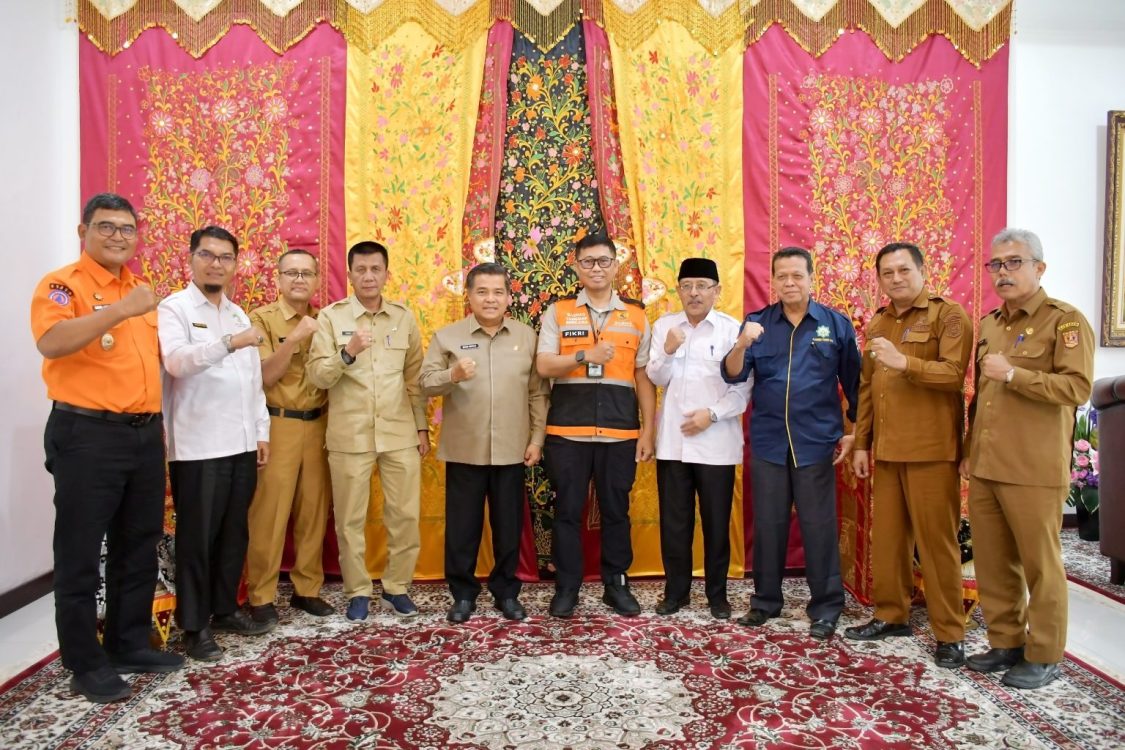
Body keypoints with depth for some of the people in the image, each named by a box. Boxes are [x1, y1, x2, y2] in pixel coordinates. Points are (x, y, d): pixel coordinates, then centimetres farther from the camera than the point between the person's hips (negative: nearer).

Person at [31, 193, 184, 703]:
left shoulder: (139, 290, 14)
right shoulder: (62, 284, -7)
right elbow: (51, 342, -26)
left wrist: (158, 421, 17)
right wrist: (121, 310, -32)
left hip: (145, 434, 7)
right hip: (87, 435, -7)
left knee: (138, 546, 15)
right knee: (80, 554, 4)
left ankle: (130, 643, 30)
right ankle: (85, 664, 17)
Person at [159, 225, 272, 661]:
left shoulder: (239, 314, 16)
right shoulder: (174, 309, -4)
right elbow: (176, 361, -23)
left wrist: (262, 432, 12)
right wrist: (228, 343, -34)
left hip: (241, 444, 6)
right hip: (197, 447, -6)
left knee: (234, 533, 13)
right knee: (197, 537, 3)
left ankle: (225, 609, 27)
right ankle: (195, 626, 15)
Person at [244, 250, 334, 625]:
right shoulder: (261, 318, -2)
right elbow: (265, 375, -12)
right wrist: (296, 337, -19)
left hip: (318, 425, 4)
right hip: (277, 426, -4)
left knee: (314, 510, 9)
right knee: (269, 513, -1)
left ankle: (307, 588, 21)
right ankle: (261, 595, 13)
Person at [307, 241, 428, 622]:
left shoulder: (404, 317, 8)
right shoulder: (331, 316, 0)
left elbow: (415, 377, 11)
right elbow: (317, 376, -7)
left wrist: (422, 426, 9)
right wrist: (347, 353, -24)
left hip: (400, 433, 2)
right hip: (349, 436, -2)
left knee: (406, 515, 6)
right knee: (350, 520, 7)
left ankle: (396, 587, 25)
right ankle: (358, 592, 24)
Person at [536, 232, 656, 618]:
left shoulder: (636, 316, 8)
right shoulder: (557, 312, 5)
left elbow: (644, 377, 7)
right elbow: (543, 366, -4)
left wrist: (648, 430, 3)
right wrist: (585, 356, -19)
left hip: (620, 432, 1)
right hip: (567, 431, -1)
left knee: (616, 510, 10)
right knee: (567, 510, 6)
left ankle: (616, 584, 25)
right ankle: (566, 587, 20)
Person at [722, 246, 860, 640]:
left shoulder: (837, 324, 2)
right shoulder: (756, 323, 4)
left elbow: (853, 382, 5)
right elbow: (732, 375, -5)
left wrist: (854, 431, 2)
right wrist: (742, 344, -24)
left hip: (816, 442, -1)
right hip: (767, 442, 2)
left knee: (819, 526, 5)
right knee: (767, 525, 11)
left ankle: (825, 609, 18)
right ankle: (765, 600, 25)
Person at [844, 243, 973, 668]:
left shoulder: (949, 316, -4)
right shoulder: (877, 325, 15)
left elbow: (954, 374, -16)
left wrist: (904, 363, -29)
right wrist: (861, 443, 13)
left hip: (931, 450, -6)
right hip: (886, 450, 6)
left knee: (936, 541, 1)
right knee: (886, 536, 12)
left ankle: (950, 634, 14)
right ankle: (891, 615, 27)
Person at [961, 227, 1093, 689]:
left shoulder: (1065, 321, -5)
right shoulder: (989, 325, 16)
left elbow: (1077, 388, -16)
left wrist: (1013, 374, -20)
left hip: (1034, 470, -6)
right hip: (984, 467, 7)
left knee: (1040, 564, 4)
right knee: (991, 562, 12)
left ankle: (1044, 656, 19)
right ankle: (1005, 642, 26)